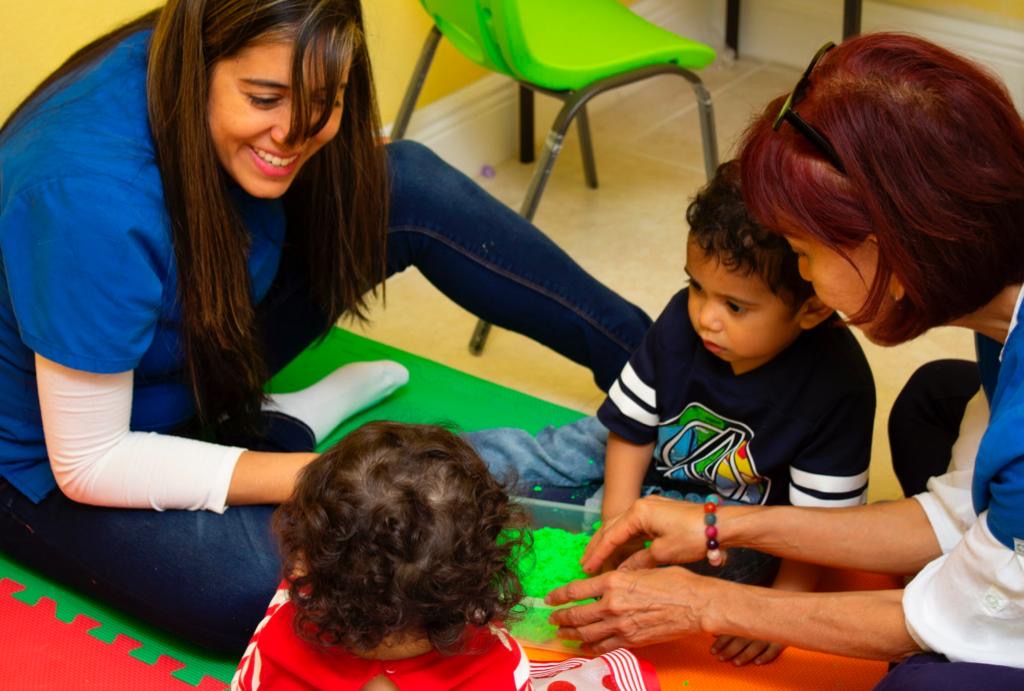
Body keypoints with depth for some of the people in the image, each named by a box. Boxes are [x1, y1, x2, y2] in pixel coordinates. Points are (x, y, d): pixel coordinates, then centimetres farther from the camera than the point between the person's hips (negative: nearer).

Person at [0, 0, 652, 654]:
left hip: (197, 351, 7)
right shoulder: (90, 200, -38)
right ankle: (288, 430, -5)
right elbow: (89, 464, -31)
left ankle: (640, 354, 2)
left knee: (409, 187, -10)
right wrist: (312, 475, -30)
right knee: (259, 588, -35)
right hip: (54, 458, -7)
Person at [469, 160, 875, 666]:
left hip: (743, 507, -3)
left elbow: (821, 514, -24)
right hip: (653, 458, 4)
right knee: (522, 457, -2)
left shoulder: (838, 387, -32)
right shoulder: (683, 321, -22)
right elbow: (632, 426, -12)